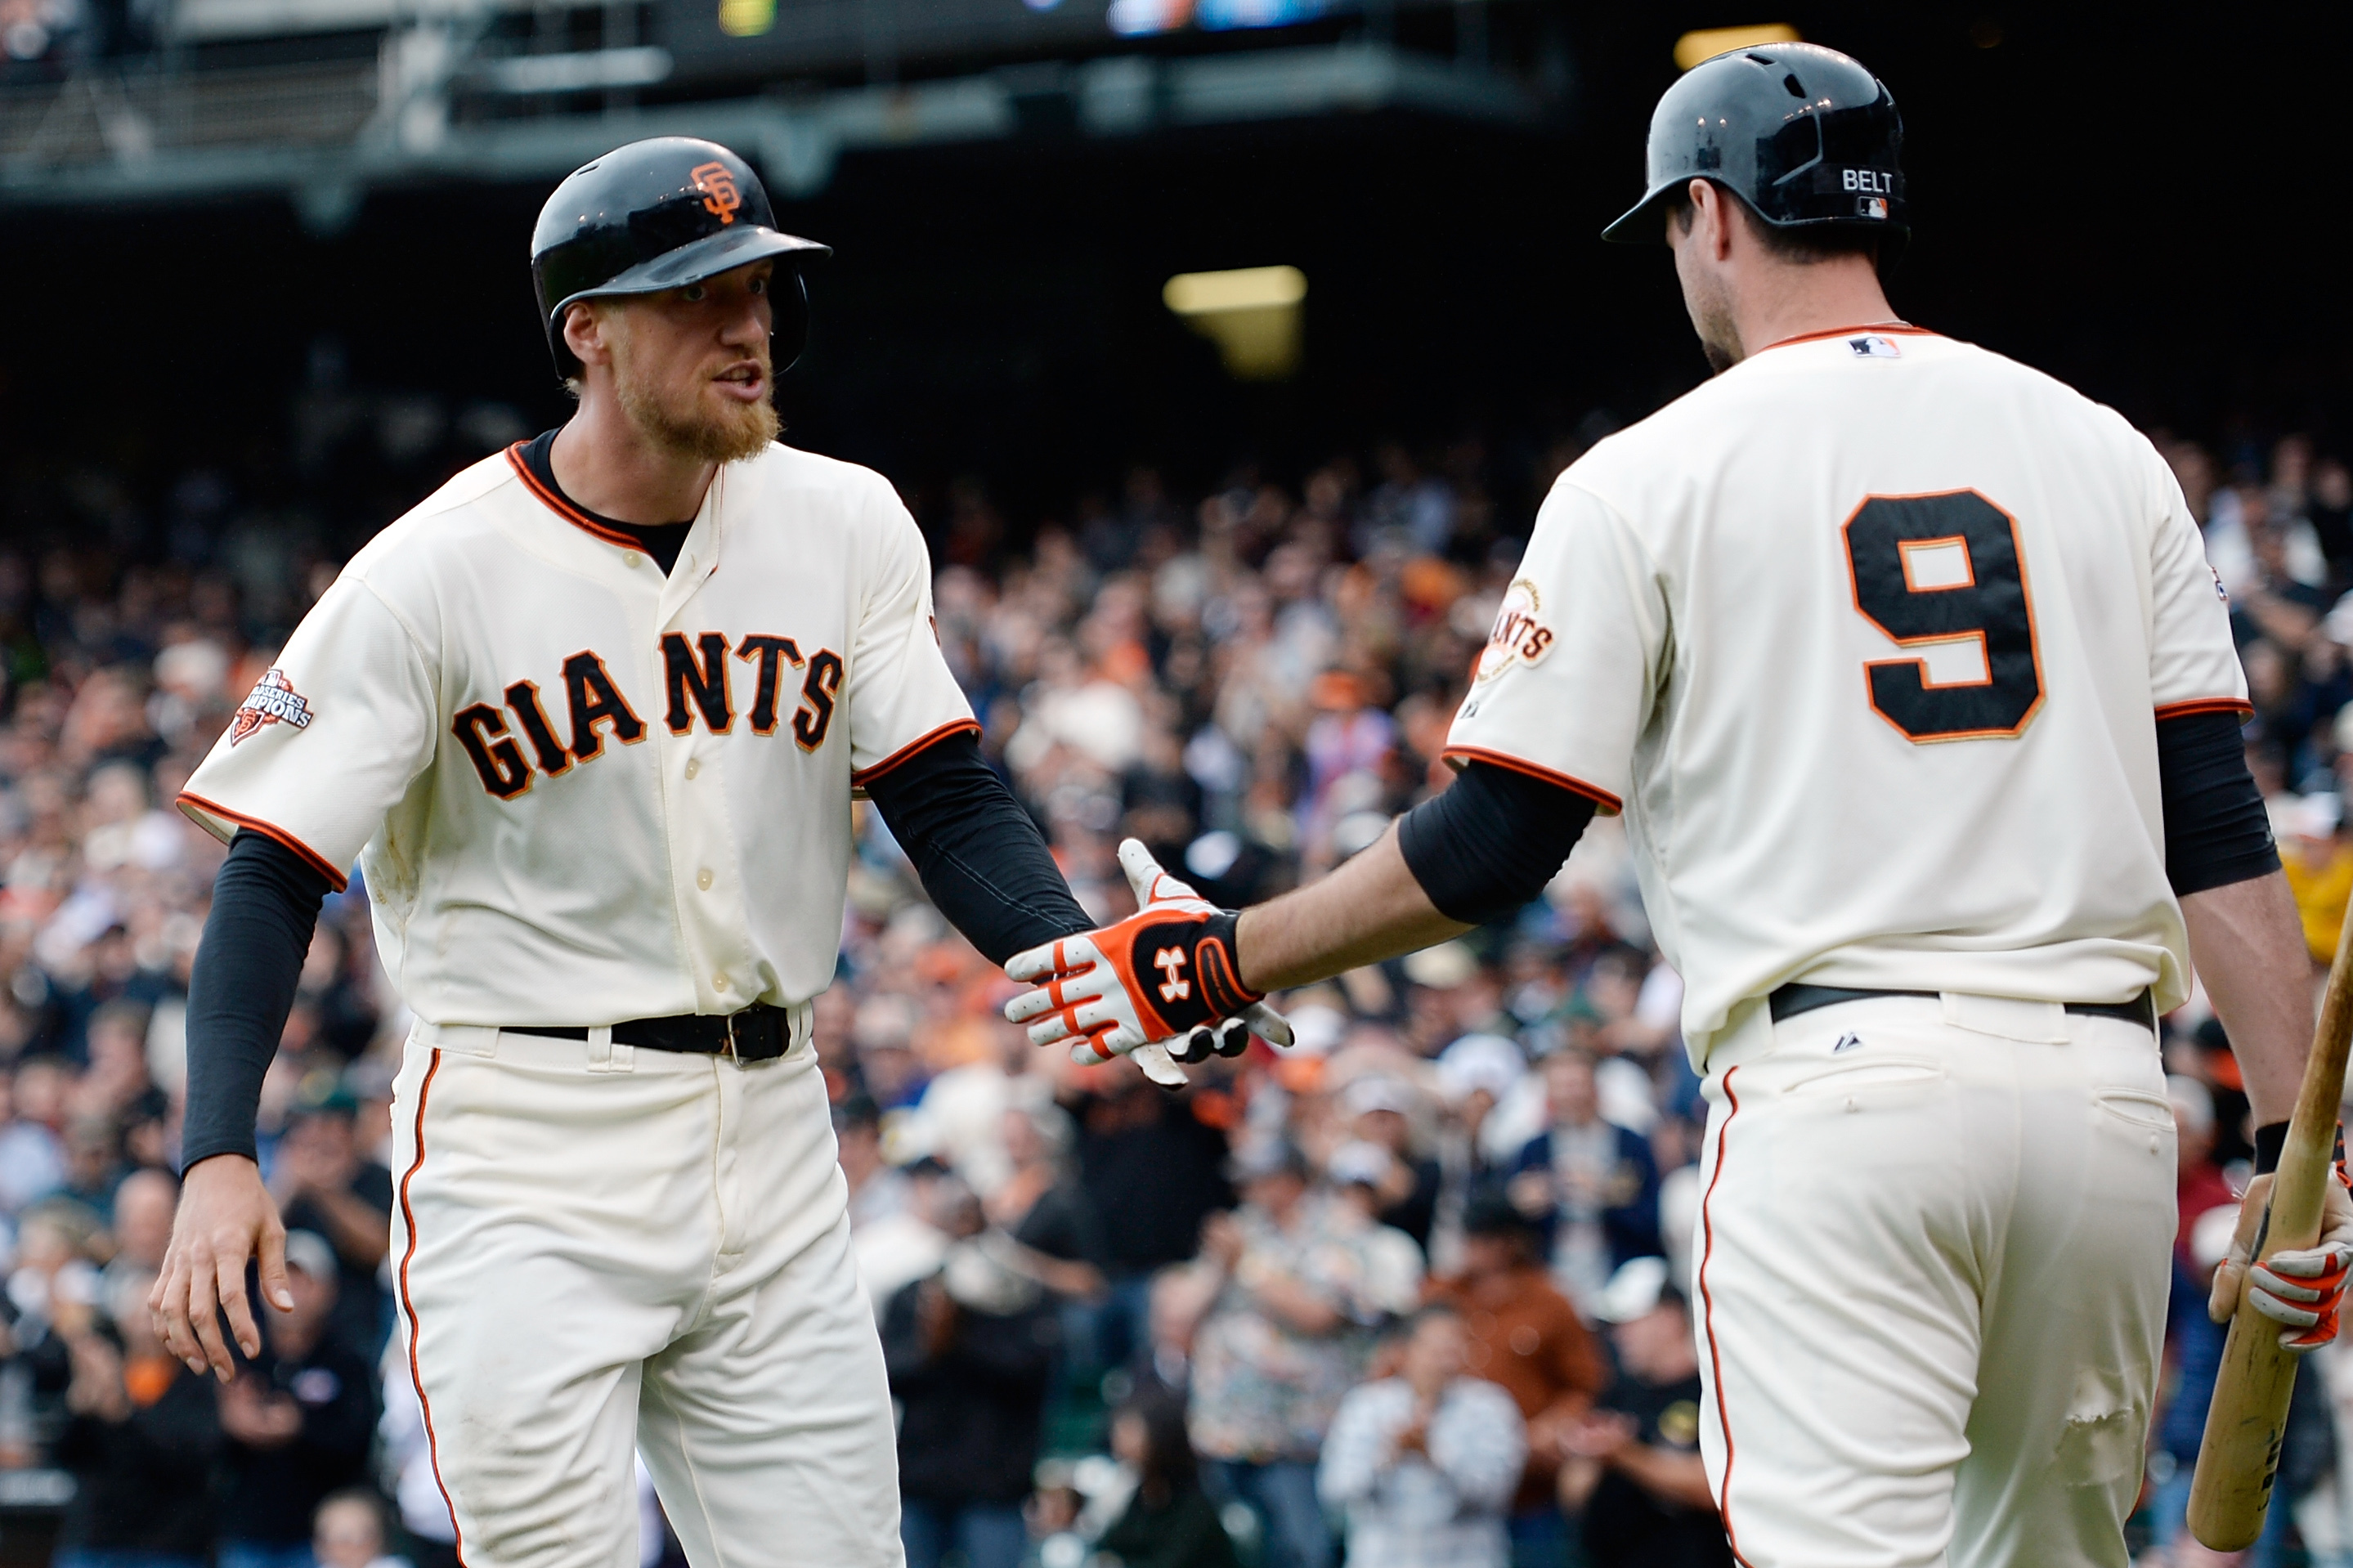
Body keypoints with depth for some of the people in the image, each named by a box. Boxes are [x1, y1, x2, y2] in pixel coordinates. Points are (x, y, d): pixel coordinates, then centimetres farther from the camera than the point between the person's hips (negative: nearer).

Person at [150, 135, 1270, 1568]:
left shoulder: (845, 526, 3)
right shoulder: (436, 571, -10)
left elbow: (949, 803, 1)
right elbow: (274, 874, -11)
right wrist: (221, 1155, -24)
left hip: (767, 1125, 4)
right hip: (529, 1155, -4)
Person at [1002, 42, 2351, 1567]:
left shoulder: (1645, 481, 3)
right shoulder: (2100, 450, 13)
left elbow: (1494, 849, 1)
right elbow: (2219, 829, 6)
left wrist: (1220, 962, 13)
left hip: (1838, 1084, -4)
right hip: (2108, 1095, 4)